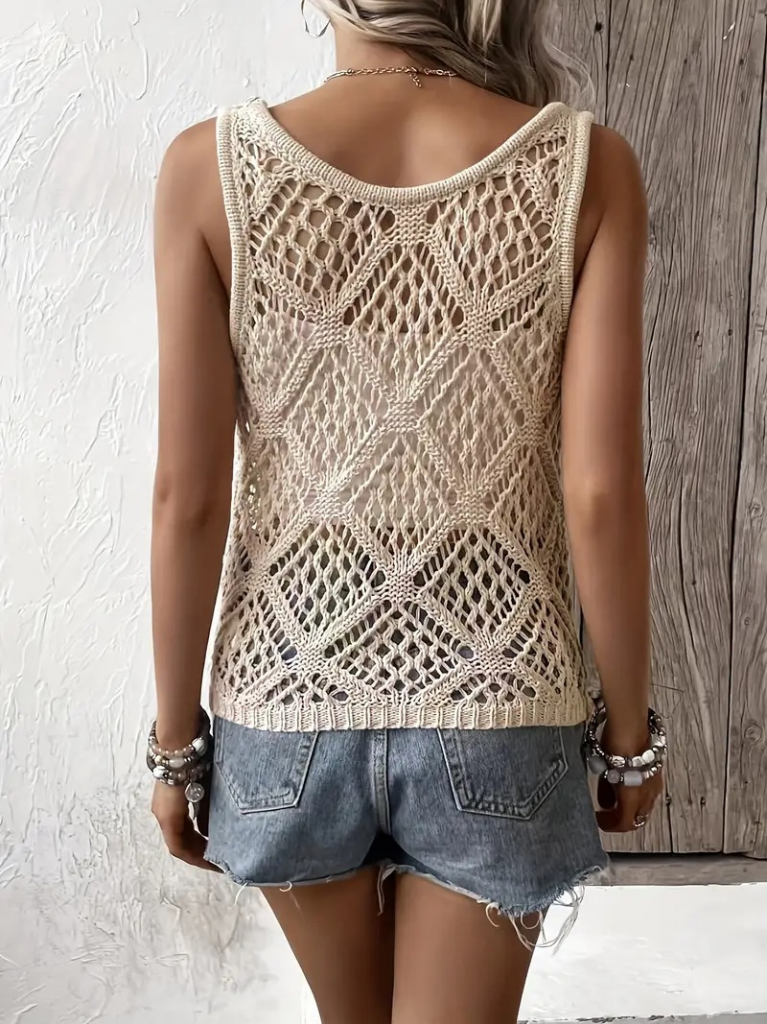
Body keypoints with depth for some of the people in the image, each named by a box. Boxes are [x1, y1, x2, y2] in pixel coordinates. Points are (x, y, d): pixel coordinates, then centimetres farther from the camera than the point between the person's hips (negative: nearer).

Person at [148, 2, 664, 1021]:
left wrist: (176, 737, 4)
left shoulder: (212, 165, -8)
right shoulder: (588, 166, -8)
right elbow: (602, 496, -12)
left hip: (290, 702, 2)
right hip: (492, 715, -1)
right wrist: (631, 728, 3)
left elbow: (188, 498, -9)